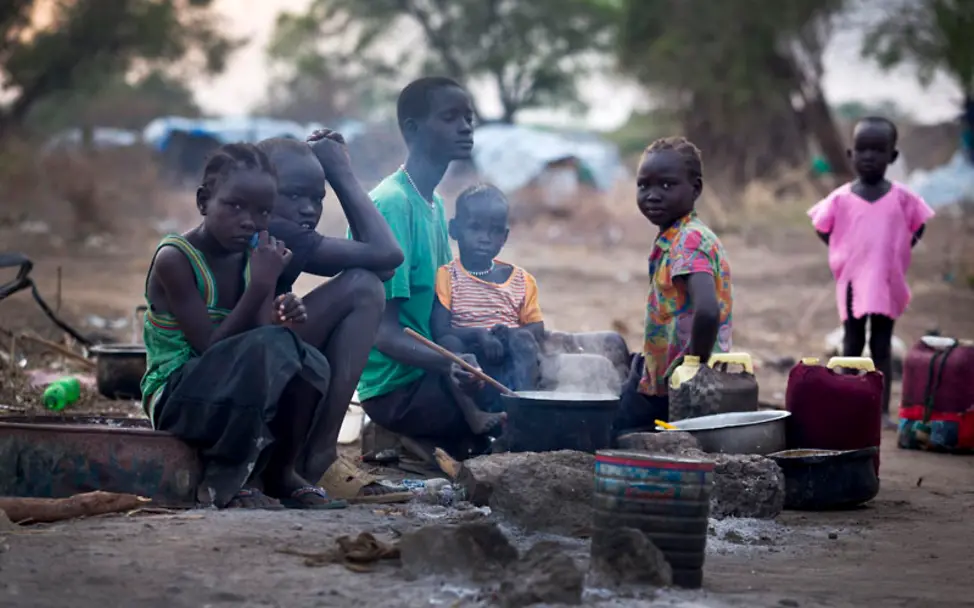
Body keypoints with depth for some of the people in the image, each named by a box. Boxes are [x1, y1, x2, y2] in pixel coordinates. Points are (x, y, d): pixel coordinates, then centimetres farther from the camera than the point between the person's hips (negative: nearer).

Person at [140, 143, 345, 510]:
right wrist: (261, 285, -26)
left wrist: (283, 322, -23)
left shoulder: (254, 257, 5)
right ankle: (224, 481, -20)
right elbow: (211, 347, -21)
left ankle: (280, 471, -2)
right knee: (267, 349, -31)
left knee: (309, 363, -21)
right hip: (175, 396, -6)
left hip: (238, 395, 6)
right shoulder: (174, 258, -15)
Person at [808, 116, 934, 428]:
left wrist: (898, 253, -1)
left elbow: (918, 226, 7)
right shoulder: (841, 198, -5)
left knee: (882, 346, 5)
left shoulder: (901, 197, -4)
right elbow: (822, 228, 5)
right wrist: (844, 254, -1)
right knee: (853, 344, 8)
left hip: (889, 283, 0)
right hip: (852, 281, 0)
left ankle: (883, 409, 8)